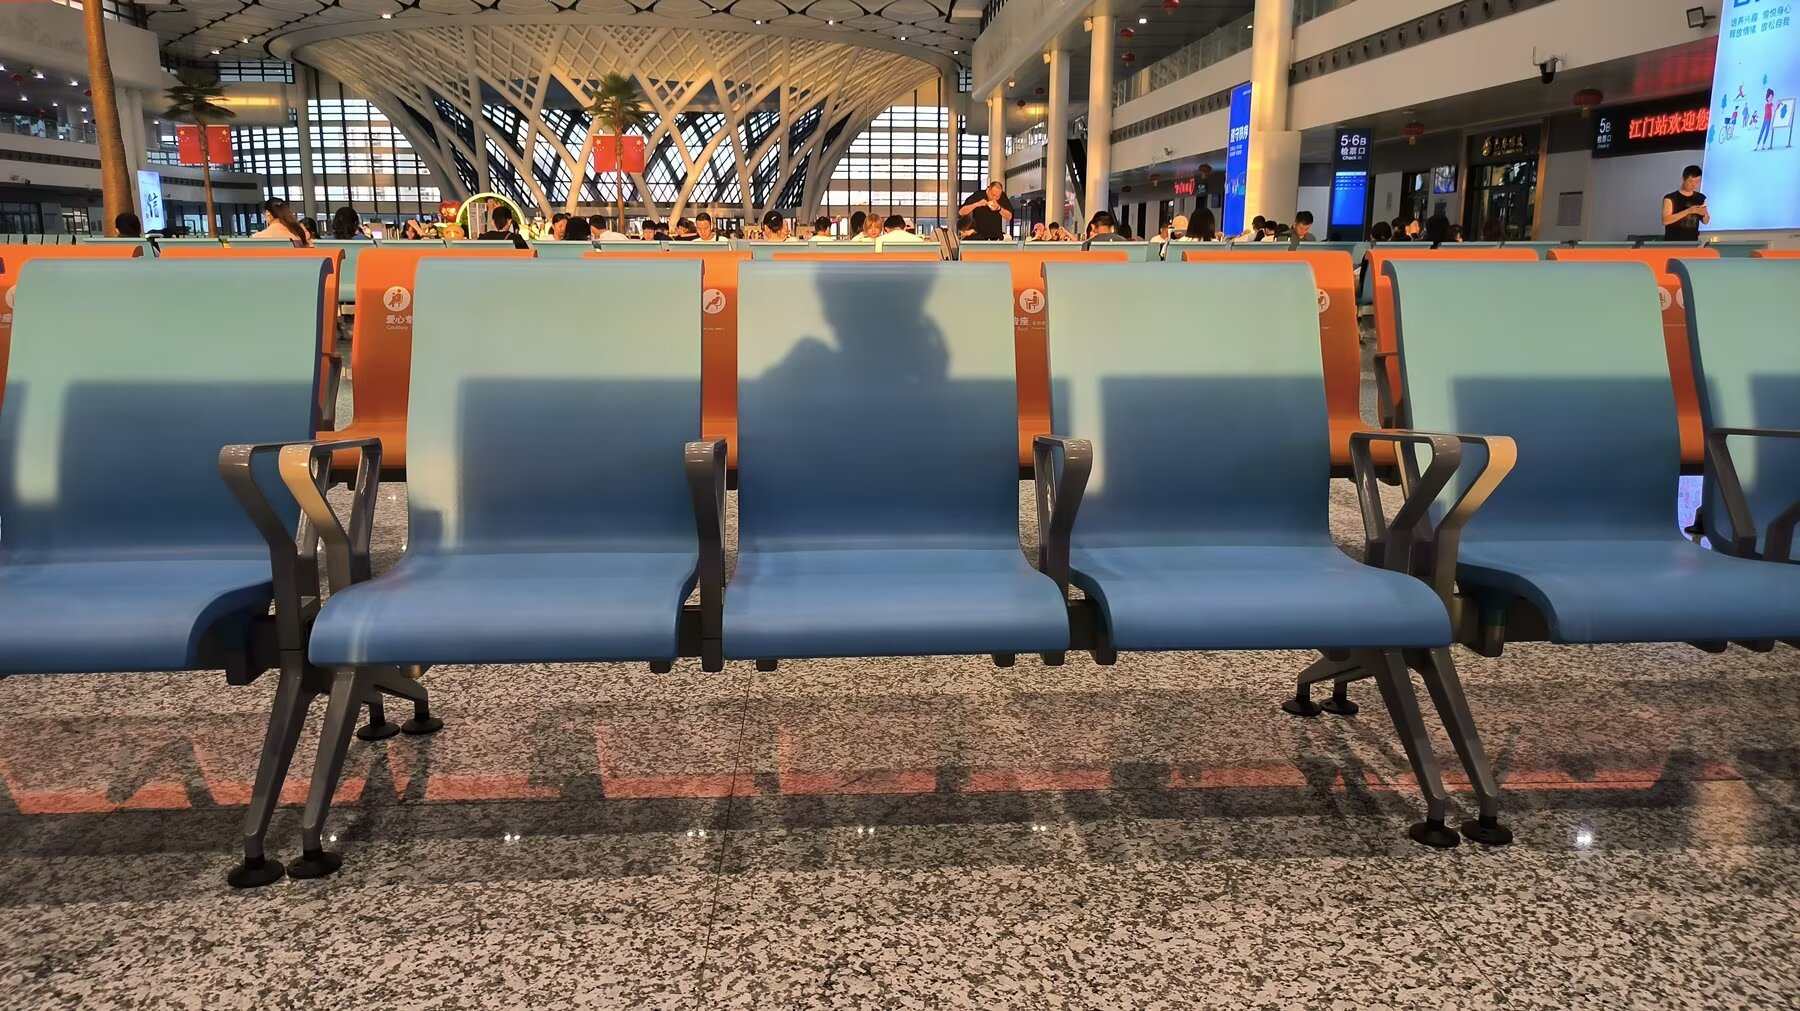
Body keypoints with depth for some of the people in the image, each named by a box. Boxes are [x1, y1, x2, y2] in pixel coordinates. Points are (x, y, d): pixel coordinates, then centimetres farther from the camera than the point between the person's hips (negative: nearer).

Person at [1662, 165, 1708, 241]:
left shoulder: (1700, 198, 9)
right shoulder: (1671, 198, -6)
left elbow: (1705, 221, 16)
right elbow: (1665, 220, -16)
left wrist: (1704, 214, -7)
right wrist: (1687, 211, -22)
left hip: (1692, 244, 5)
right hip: (1673, 244, -5)